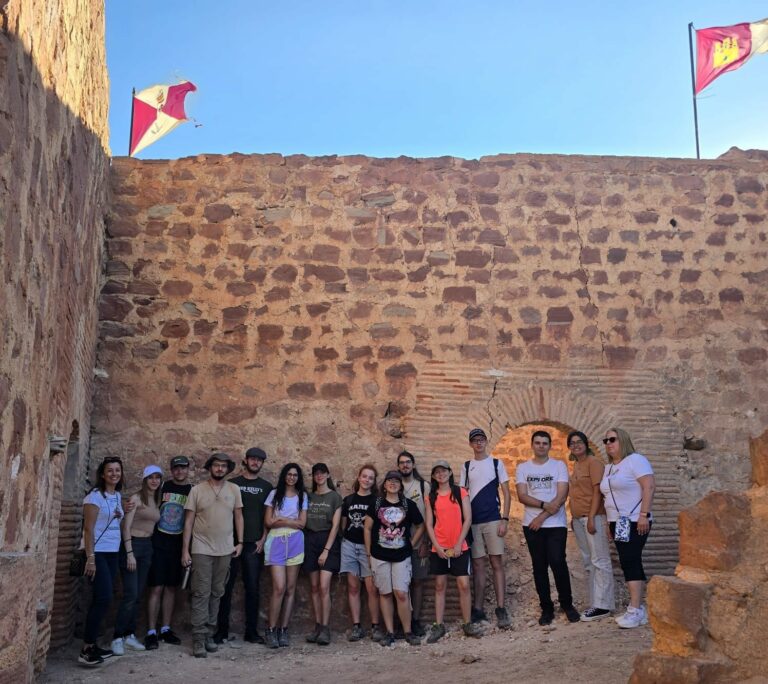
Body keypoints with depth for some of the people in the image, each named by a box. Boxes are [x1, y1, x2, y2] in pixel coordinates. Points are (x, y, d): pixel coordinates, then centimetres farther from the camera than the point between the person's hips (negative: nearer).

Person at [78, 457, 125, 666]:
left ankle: (92, 645, 13)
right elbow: (88, 528, -15)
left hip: (112, 553, 7)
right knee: (103, 598, -14)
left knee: (103, 599, 7)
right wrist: (90, 558, -19)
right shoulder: (96, 496, -11)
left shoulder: (118, 496, 11)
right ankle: (85, 650, -9)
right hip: (97, 553, -7)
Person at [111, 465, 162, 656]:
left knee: (138, 595, 9)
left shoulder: (157, 501, 12)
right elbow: (126, 526, -13)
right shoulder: (136, 499, -8)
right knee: (130, 594, -9)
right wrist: (129, 553, -17)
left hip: (147, 547, 7)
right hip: (132, 544, -7)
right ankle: (117, 638, -1)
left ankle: (130, 635, 17)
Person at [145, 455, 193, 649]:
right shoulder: (162, 487, -2)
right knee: (156, 588, -4)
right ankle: (151, 632, 1)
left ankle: (166, 629, 19)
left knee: (171, 588, 10)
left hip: (178, 546, 3)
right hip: (158, 544, -3)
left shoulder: (193, 491, 4)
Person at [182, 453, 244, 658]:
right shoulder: (197, 490, -2)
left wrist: (240, 542, 3)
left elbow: (238, 517, 10)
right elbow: (188, 521, -1)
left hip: (225, 550, 3)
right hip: (202, 550, -3)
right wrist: (185, 550, -4)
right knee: (201, 593, -5)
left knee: (216, 594, 9)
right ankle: (199, 639, -2)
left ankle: (209, 634, 18)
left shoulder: (234, 489, 4)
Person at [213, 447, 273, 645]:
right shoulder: (232, 484, 6)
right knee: (226, 587, 1)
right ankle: (222, 630, 9)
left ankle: (251, 631, 10)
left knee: (252, 588, 4)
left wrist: (263, 539, -1)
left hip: (255, 545, 1)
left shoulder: (267, 487, 10)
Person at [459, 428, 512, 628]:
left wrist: (504, 520, -7)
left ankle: (501, 609, -2)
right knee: (477, 566, 6)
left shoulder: (496, 463, 4)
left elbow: (506, 494, 2)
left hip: (493, 521, -2)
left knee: (497, 564, -4)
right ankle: (478, 609, 12)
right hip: (472, 522, 2)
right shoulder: (466, 467, 10)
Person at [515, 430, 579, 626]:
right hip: (532, 525, 2)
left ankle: (567, 604, 10)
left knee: (558, 563, -8)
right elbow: (522, 496, -4)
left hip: (556, 524, -2)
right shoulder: (523, 468, 6)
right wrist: (545, 505, -18)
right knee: (539, 567, 5)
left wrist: (542, 517, -12)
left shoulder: (559, 466, 1)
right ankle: (546, 608, 14)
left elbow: (561, 496, -7)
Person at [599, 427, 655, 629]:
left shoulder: (635, 460, -8)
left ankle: (635, 610, -14)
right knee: (632, 563, 8)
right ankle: (639, 609, 11)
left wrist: (644, 515, -23)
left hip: (634, 521, -8)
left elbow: (649, 486, -17)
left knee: (629, 562, -14)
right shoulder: (608, 468, 17)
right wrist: (609, 522, 15)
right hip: (617, 522, 8)